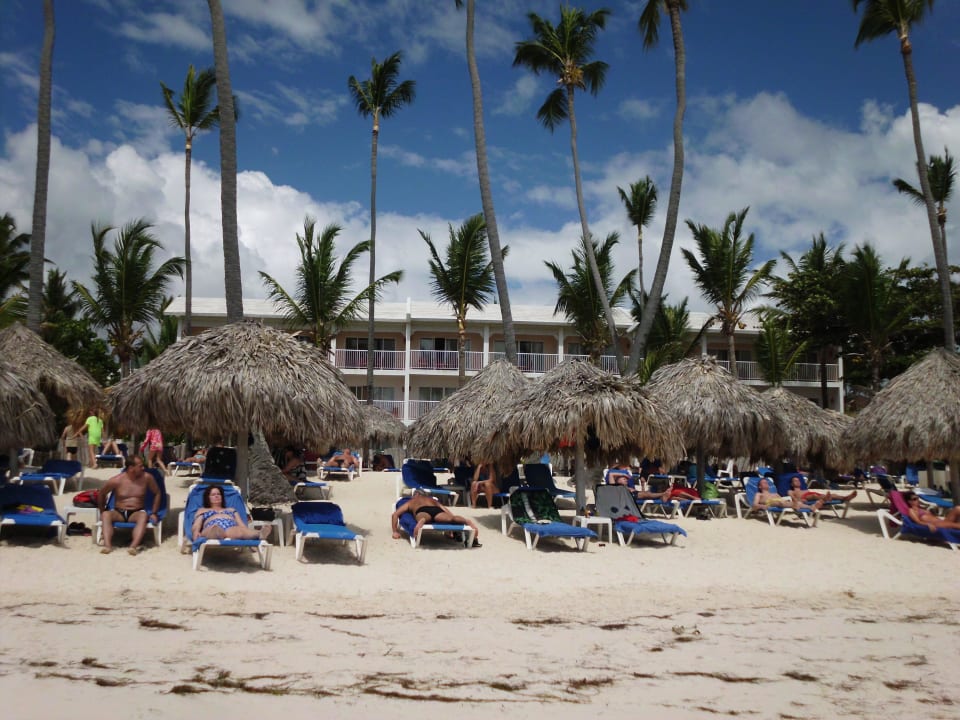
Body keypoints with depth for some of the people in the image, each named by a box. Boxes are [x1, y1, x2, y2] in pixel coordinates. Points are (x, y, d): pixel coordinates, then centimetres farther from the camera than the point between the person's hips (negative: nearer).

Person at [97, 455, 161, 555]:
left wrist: (154, 513, 2)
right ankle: (107, 545, -45)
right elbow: (101, 494, 9)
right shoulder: (116, 480, -7)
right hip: (118, 512, 1)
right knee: (106, 514, -32)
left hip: (136, 512, -1)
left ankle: (134, 546, -54)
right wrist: (102, 511, 11)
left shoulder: (146, 477, -5)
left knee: (144, 515, -36)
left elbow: (157, 493, 7)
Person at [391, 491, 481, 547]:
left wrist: (395, 532, 32)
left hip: (422, 510, -2)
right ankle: (467, 521, -55)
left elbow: (395, 514, 34)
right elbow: (447, 511, 36)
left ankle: (422, 521, -70)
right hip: (437, 509, 2)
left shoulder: (411, 501, 41)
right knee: (451, 518, -26)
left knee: (423, 518, -35)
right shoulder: (433, 499, 45)